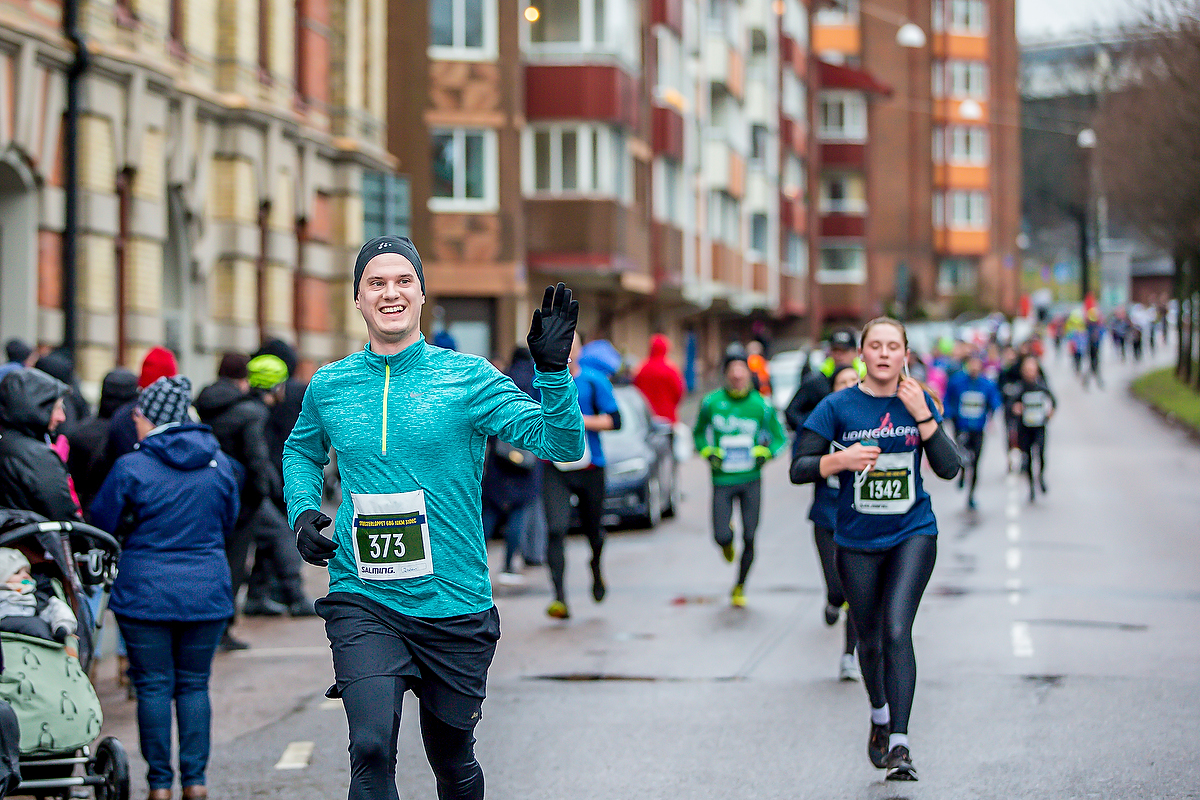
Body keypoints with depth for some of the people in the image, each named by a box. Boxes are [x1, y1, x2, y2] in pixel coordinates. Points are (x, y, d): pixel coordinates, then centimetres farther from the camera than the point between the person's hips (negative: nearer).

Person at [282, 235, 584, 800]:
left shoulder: (468, 377, -3)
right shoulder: (328, 386, 4)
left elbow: (560, 445, -10)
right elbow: (301, 452, 26)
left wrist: (552, 370, -26)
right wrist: (303, 511, 7)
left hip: (454, 605, 0)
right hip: (363, 602, 0)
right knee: (372, 748, -22)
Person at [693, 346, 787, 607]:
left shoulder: (761, 405, -3)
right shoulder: (712, 403, -2)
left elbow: (780, 438, 8)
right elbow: (699, 433, 13)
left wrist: (765, 452, -11)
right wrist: (707, 452, -6)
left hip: (751, 480, 0)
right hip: (722, 480, 0)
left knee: (749, 539, 0)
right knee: (722, 537, -10)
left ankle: (739, 588, 20)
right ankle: (727, 543, 30)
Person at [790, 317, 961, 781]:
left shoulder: (919, 403, 0)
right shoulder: (838, 407, -4)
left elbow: (949, 469, -7)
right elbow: (799, 470, -5)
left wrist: (923, 416, -18)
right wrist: (841, 459, -22)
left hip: (913, 534, -1)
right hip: (857, 541, 1)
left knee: (897, 632, -18)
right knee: (870, 639, 13)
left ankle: (899, 744, -19)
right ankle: (879, 714, 43)